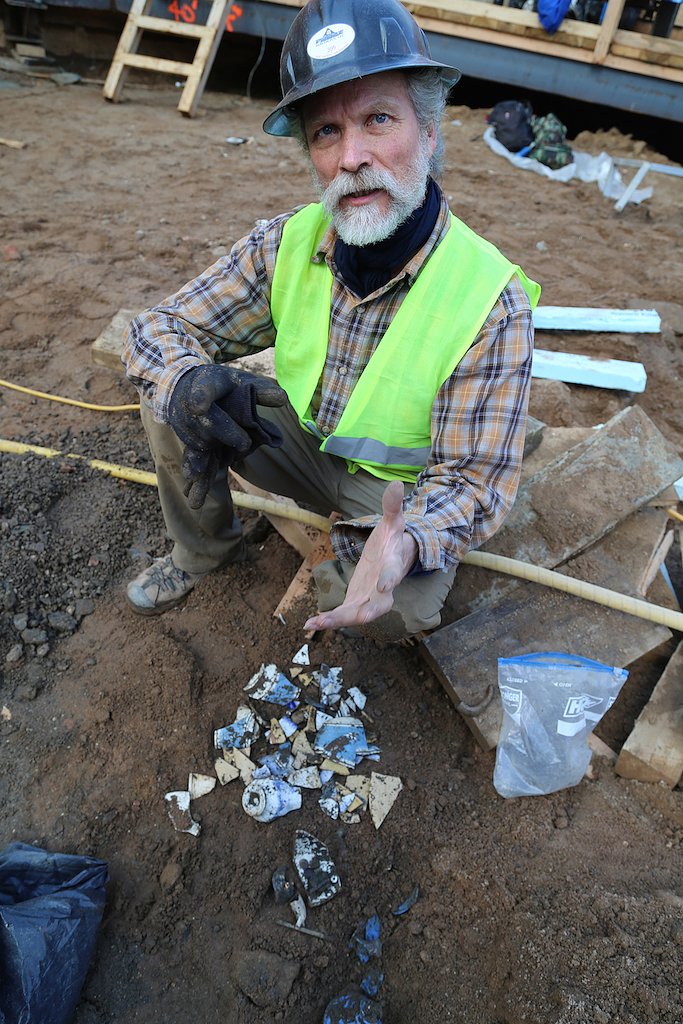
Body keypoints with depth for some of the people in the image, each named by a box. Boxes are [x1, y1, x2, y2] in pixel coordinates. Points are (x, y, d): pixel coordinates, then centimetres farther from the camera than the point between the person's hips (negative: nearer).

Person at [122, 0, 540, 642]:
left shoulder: (492, 302, -25)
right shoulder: (286, 245, -13)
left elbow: (472, 477, -23)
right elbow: (156, 330, -8)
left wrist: (410, 539, -47)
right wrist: (187, 382, -33)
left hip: (400, 487, -3)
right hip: (300, 437, 4)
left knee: (399, 608, -31)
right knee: (168, 399, -14)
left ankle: (338, 577, 8)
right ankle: (204, 551, 13)